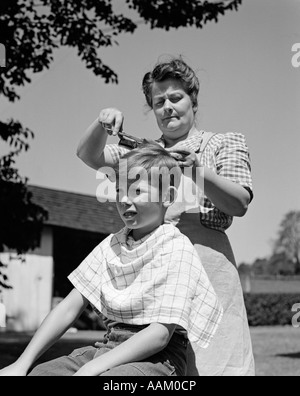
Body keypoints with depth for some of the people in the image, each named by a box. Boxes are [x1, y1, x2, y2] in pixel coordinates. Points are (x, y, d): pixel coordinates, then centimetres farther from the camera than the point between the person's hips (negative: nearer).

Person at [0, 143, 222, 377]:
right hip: (110, 348, 6)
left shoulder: (176, 248, -8)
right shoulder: (111, 245, 11)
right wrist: (23, 363, -1)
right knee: (39, 373, -16)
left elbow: (161, 334, -16)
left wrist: (91, 369, -22)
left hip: (157, 359, -6)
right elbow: (69, 308, 10)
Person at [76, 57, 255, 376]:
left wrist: (199, 170, -16)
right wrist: (101, 124, -1)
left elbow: (240, 204, 0)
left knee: (213, 358, -14)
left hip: (205, 255, -3)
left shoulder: (225, 143, 13)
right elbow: (88, 155, 19)